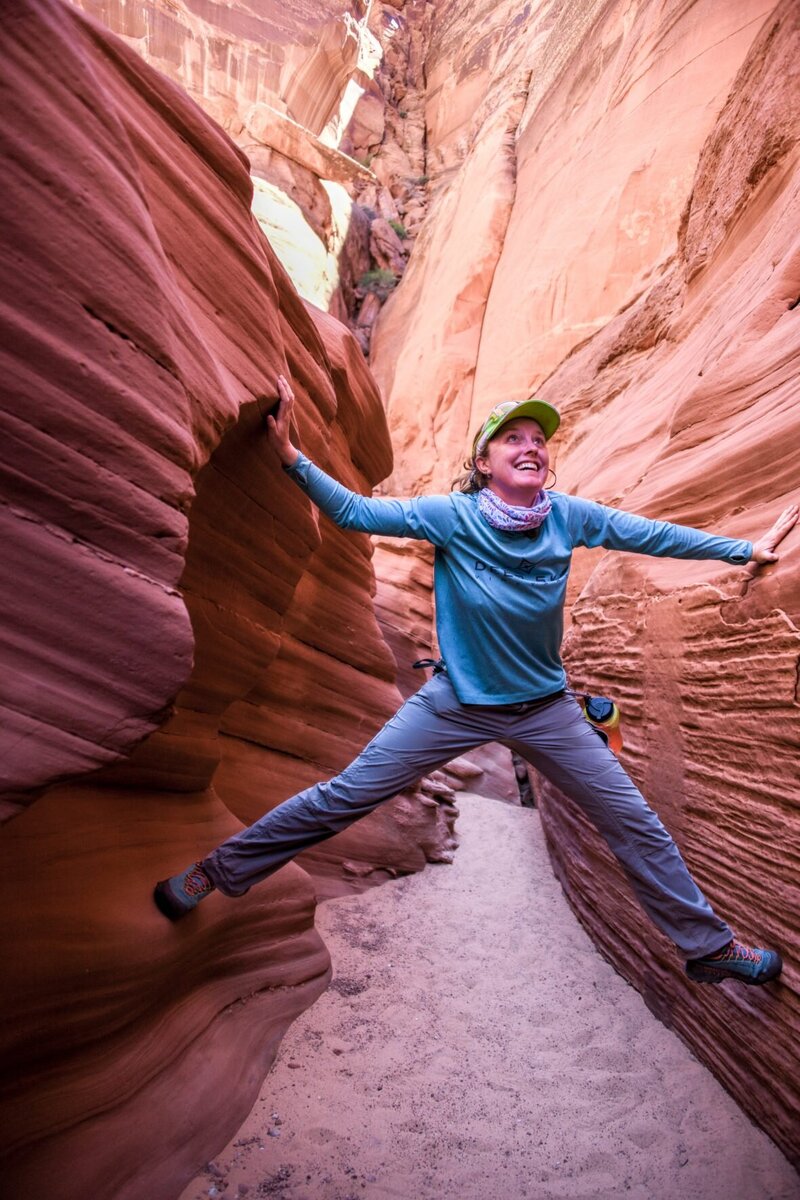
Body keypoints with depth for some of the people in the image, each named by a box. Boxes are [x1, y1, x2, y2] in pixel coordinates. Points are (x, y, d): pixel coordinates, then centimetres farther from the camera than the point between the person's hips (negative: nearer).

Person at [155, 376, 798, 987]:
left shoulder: (567, 515, -10)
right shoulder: (452, 515, -16)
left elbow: (650, 534, -1)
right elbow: (355, 511, -15)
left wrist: (745, 549, 3)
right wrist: (293, 457, -26)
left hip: (546, 709, 3)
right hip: (456, 703, -2)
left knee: (637, 823, 8)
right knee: (341, 799, -1)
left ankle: (708, 945, 33)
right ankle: (219, 871, 20)